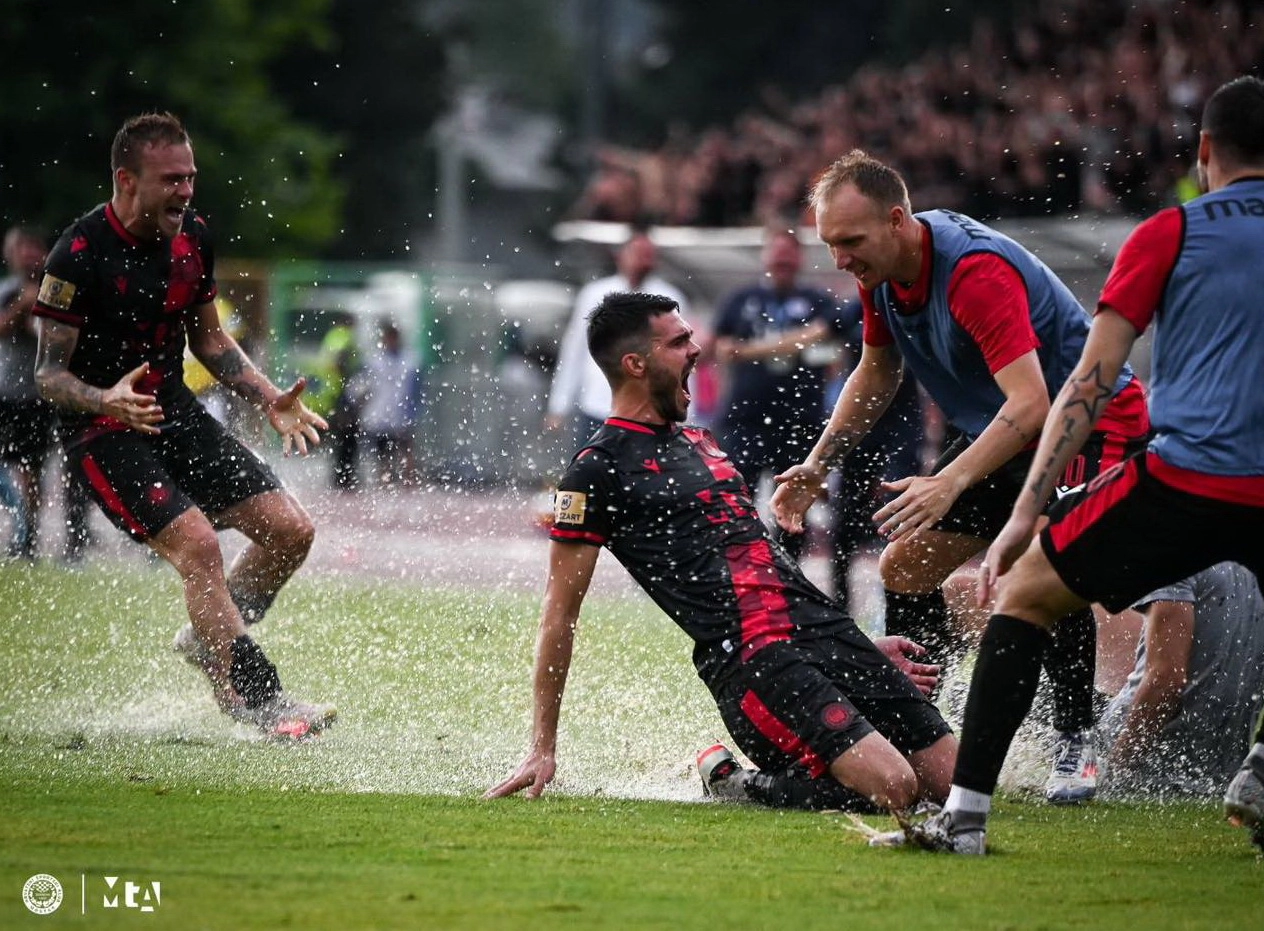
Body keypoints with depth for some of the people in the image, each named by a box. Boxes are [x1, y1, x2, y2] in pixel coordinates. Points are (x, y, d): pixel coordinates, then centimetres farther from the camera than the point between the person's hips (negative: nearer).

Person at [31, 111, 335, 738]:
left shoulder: (192, 238, 2)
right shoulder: (80, 256, -19)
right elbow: (48, 373, -15)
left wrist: (269, 399, 5)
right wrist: (107, 400, -35)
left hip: (176, 412, 7)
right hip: (101, 429, -7)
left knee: (289, 529, 0)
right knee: (196, 542, -24)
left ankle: (210, 638, 22)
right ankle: (253, 696, -15)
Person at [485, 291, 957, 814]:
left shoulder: (698, 442, 24)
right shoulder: (600, 468, -2)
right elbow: (561, 611, -1)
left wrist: (863, 649, 26)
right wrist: (543, 749, -2)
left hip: (826, 629, 8)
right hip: (753, 656, -8)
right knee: (892, 785, -24)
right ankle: (741, 788, -3)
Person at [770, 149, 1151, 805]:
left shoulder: (977, 272, -33)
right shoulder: (880, 270, -5)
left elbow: (1030, 405, -42)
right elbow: (877, 374, 13)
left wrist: (950, 483, -52)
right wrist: (818, 463, 3)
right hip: (995, 433, 9)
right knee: (903, 567, 4)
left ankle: (1075, 749, -19)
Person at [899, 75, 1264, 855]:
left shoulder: (1168, 234, 8)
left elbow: (1091, 384, 2)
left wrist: (1026, 514, 0)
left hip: (1183, 480, -2)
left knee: (1025, 596, 16)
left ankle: (967, 812, 7)